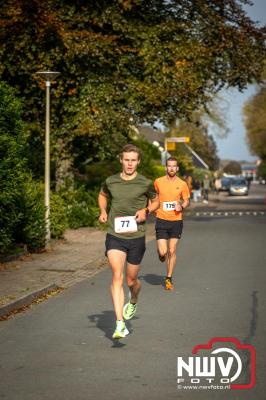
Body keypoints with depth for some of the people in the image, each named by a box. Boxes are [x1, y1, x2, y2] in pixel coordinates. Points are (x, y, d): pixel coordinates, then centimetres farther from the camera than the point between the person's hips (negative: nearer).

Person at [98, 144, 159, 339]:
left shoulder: (145, 183, -3)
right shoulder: (110, 182, 3)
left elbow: (156, 201, 13)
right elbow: (102, 195, 24)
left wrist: (146, 210, -7)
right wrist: (103, 211, 6)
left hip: (136, 237, 0)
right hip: (114, 236, 0)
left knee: (131, 280, 12)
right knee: (117, 276, -16)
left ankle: (133, 301, 50)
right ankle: (120, 324, -20)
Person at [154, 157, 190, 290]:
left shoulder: (182, 184, -1)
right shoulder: (158, 182, 0)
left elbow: (187, 201, 9)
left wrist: (182, 206, -11)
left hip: (176, 221, 0)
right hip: (161, 220, 0)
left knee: (172, 251, 3)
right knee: (162, 252, -8)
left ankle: (168, 279, 16)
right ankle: (161, 253, 31)